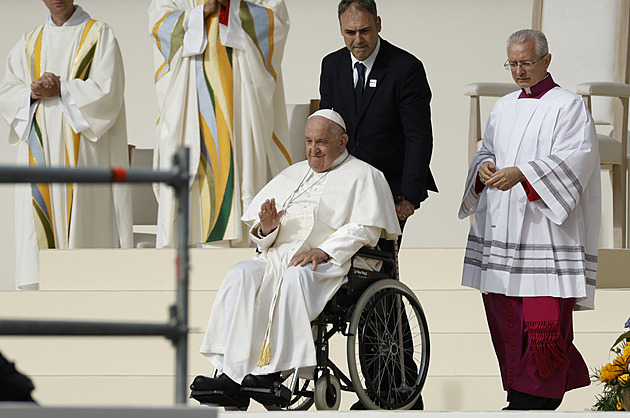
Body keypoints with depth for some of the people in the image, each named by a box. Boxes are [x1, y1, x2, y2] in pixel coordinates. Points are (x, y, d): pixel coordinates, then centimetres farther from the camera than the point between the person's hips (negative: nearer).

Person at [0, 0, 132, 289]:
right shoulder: (29, 43, 17)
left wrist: (60, 90, -12)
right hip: (40, 153, 4)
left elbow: (106, 90, -6)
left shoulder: (99, 35, 5)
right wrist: (33, 93, -10)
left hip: (81, 153, -4)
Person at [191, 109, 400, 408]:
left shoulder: (363, 176, 10)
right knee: (241, 275, -26)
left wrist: (323, 251, -19)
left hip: (330, 264, -5)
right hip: (278, 257, 5)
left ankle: (272, 371, -41)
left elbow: (364, 228, -5)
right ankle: (233, 375, -37)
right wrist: (266, 228, -2)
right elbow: (258, 233, 24)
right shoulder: (294, 175, 28)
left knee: (296, 276, -39)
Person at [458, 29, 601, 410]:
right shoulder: (504, 108, 19)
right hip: (501, 230, 7)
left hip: (543, 227, -7)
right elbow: (487, 151, 23)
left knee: (542, 319, -11)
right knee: (505, 318, 4)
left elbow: (574, 158, -13)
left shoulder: (569, 106, -1)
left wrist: (520, 173, -25)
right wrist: (484, 168, -3)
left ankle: (533, 399, -9)